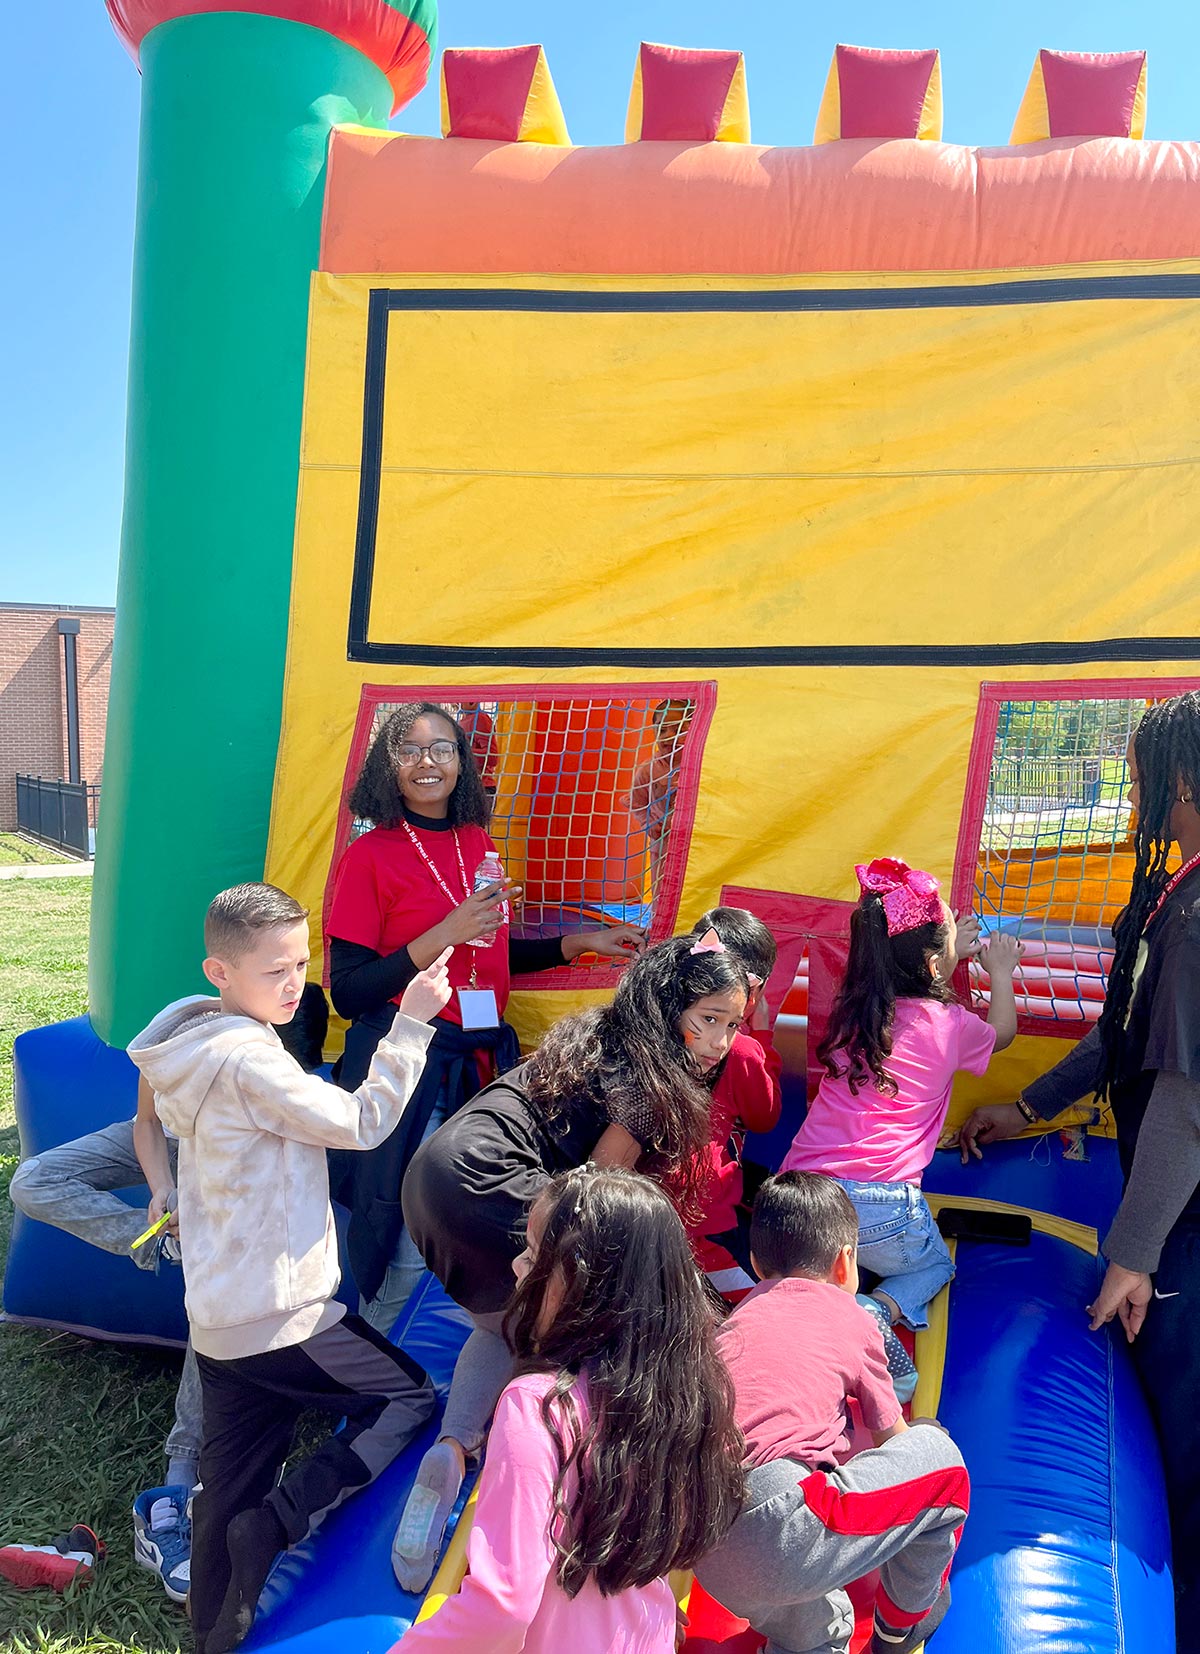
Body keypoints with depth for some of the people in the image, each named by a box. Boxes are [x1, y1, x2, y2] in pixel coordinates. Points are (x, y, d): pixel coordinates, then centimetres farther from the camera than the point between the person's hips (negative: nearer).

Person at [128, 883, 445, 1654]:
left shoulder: (200, 1049, 10)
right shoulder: (248, 1059, -21)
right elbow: (360, 1121, -18)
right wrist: (412, 1023, -17)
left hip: (220, 1321, 9)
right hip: (282, 1319, -9)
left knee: (230, 1491, 17)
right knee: (410, 1395, 7)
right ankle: (276, 1522, -1)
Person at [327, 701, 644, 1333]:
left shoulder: (479, 846, 10)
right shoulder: (370, 855, -7)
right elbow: (348, 994, -11)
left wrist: (581, 942, 14)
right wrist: (444, 933, -18)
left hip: (482, 1061, 6)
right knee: (410, 1255, -3)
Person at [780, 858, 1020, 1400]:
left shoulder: (851, 1009, 9)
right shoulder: (948, 1024, -2)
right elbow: (1002, 1033, 24)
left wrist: (954, 954, 42)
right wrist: (1001, 973, 39)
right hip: (880, 1207, -3)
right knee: (935, 1265, 27)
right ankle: (882, 1310, -5)